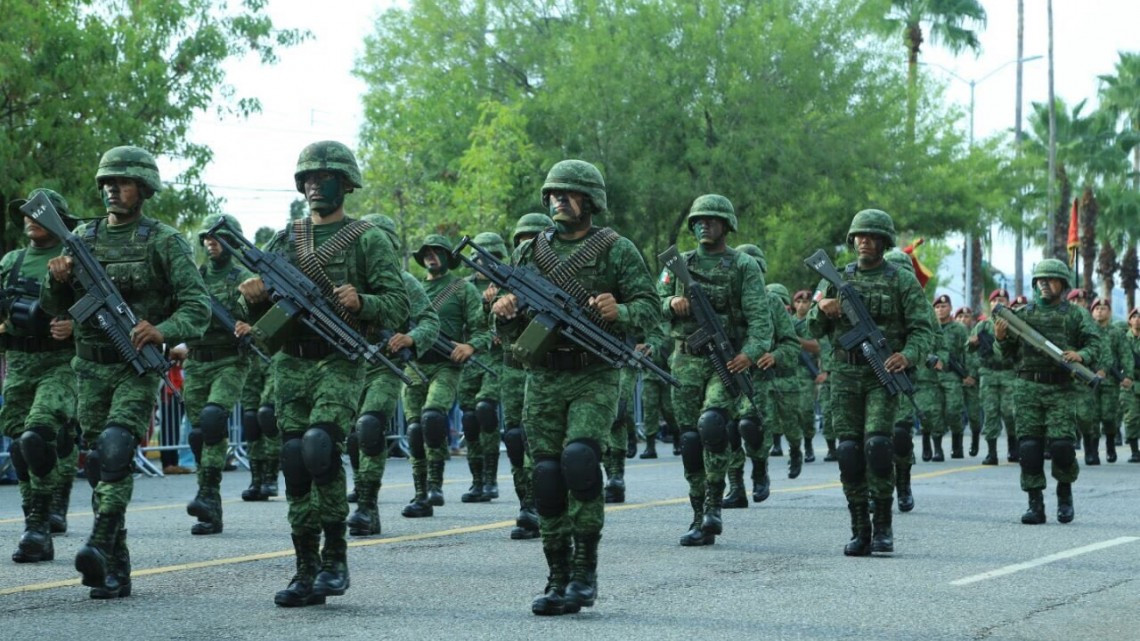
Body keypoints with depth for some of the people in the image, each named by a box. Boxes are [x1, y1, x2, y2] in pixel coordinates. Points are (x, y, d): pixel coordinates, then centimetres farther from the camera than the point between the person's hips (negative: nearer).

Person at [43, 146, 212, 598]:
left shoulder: (164, 241, -2)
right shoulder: (83, 238, 11)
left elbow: (198, 306, -8)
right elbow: (54, 307, 13)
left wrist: (163, 331, -27)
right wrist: (57, 280, -9)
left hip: (139, 366, -5)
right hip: (91, 368, 5)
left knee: (115, 451, -23)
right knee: (99, 463, 4)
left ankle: (100, 545, -29)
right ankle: (115, 571, 8)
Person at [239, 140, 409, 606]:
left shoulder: (368, 240, 2)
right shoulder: (283, 241, 15)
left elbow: (398, 306, -4)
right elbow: (261, 313, 17)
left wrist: (360, 302, -22)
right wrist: (254, 297, -5)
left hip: (339, 363, -5)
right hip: (290, 363, 5)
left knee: (319, 446, -23)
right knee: (294, 464, 1)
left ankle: (335, 554, -7)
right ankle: (307, 572, 7)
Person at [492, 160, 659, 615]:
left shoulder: (616, 250, 2)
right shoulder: (528, 253, 13)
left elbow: (648, 309, -3)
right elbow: (510, 330, 16)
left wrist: (619, 312, -23)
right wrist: (504, 313, -7)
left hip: (594, 378, -4)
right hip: (542, 380, 4)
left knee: (579, 457, -23)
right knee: (547, 476, 0)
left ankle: (586, 568, -11)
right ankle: (558, 580, 8)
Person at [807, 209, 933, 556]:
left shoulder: (903, 281, 3)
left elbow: (923, 329, -3)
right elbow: (814, 330, 12)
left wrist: (908, 355, -23)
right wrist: (822, 310, -11)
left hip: (883, 375, -3)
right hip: (845, 375, 3)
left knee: (877, 444, -17)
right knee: (849, 450, -2)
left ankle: (883, 526, -6)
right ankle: (860, 530, 4)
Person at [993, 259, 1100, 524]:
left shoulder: (1075, 315, 10)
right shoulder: (1023, 314, 14)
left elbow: (1094, 342, 5)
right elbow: (1009, 353, 15)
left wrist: (1081, 355, -15)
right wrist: (1001, 338, -6)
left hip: (1061, 389, -2)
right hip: (1028, 386, 2)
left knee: (1060, 442, -11)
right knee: (1029, 445, -4)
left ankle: (1065, 493, 14)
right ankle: (1035, 504, 1)